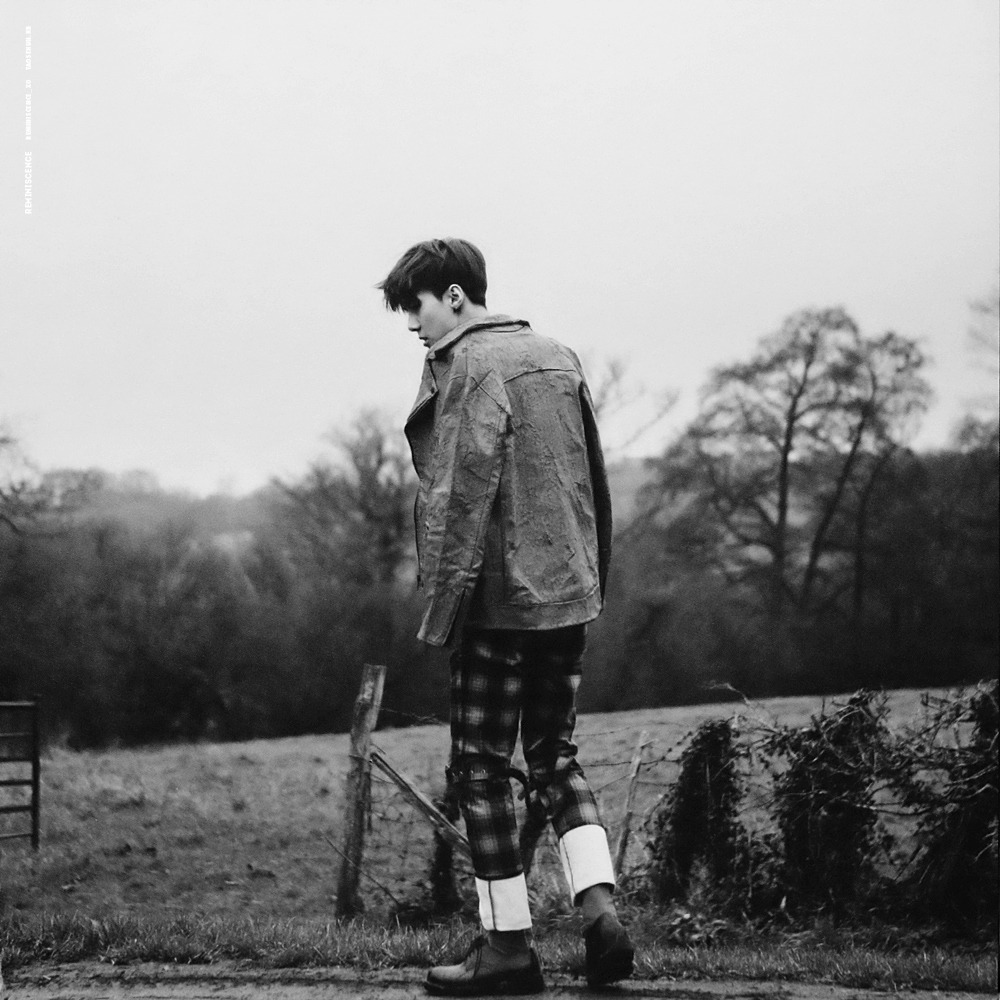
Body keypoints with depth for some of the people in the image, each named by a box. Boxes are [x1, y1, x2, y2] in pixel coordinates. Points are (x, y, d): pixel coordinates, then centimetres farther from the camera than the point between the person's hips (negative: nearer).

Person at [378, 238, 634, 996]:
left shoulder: (471, 368, -10)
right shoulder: (558, 358, 13)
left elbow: (464, 493, -17)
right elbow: (595, 481, 16)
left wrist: (442, 605, -15)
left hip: (501, 598, -8)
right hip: (569, 594, 8)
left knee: (482, 768, 2)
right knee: (555, 756, 16)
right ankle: (600, 906, 1)